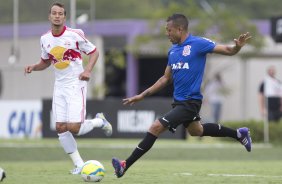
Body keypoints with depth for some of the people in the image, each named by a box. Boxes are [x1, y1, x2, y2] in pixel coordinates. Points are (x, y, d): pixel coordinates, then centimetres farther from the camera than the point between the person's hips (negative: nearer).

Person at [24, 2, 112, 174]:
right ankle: (79, 164, 10)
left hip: (76, 84, -5)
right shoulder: (45, 39, 4)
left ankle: (100, 121, 16)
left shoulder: (75, 34, -11)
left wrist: (88, 70, -17)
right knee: (61, 128, -3)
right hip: (60, 86, 5)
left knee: (73, 128, -15)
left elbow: (94, 52, -1)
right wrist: (33, 67, -2)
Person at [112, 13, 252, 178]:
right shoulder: (173, 50, 9)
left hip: (190, 102, -9)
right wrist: (142, 96, 15)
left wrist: (237, 47, -37)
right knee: (196, 131, 29)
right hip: (179, 101, 9)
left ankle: (125, 166, -13)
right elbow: (166, 79, 17)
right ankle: (239, 134, 43)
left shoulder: (198, 44, -14)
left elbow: (228, 51, -14)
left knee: (156, 128, -17)